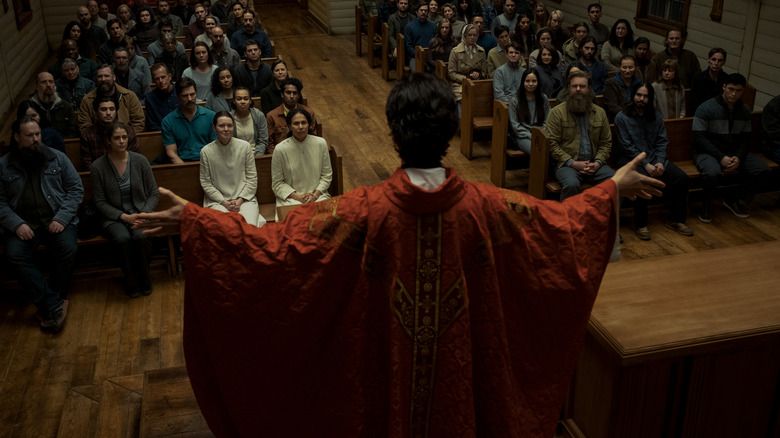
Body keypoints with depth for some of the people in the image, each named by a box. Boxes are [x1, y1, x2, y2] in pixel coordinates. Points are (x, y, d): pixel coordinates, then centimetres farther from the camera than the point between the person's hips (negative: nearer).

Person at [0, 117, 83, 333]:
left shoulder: (57, 158, 7)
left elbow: (76, 189, 5)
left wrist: (62, 218, -8)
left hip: (56, 220, 0)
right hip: (23, 223, 0)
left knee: (69, 249, -29)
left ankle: (48, 306, -15)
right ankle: (55, 304, -27)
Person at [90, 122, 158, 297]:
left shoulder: (140, 161, 1)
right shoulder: (98, 166, -3)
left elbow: (153, 194, 6)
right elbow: (100, 202, -1)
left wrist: (143, 214, -11)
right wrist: (123, 217, -13)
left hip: (141, 212, 1)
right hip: (113, 217, -1)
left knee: (140, 236, -32)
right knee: (122, 238, -33)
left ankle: (144, 280, -7)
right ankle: (131, 282, -10)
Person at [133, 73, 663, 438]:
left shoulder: (367, 209, -26)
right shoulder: (483, 205, -19)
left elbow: (276, 242, -25)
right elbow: (562, 222, -6)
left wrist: (192, 218, -20)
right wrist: (613, 188, 9)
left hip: (388, 367, -1)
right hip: (458, 361, 2)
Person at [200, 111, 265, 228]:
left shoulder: (245, 146, 3)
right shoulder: (206, 151, 0)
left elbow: (252, 178, 4)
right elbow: (205, 182, 1)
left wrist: (240, 200, -7)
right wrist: (224, 202, -9)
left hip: (244, 198, 1)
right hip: (217, 201, -1)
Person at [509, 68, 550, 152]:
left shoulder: (544, 99, 13)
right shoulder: (515, 100, 3)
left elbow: (547, 121, 13)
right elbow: (515, 125, -1)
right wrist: (531, 137, -12)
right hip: (522, 136, -3)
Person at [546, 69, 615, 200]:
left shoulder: (600, 112, 15)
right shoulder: (557, 112, 2)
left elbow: (606, 143, 14)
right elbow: (552, 143, -6)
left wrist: (598, 162, -5)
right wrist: (572, 163, -13)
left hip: (594, 164, 4)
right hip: (566, 164, -4)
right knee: (571, 184, -36)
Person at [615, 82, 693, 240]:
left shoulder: (656, 116, 11)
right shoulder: (622, 118, -4)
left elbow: (662, 142, 7)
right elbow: (628, 147, -9)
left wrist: (660, 162, -10)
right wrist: (646, 165, -17)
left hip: (654, 159, 5)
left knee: (681, 177, -16)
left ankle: (675, 219, -1)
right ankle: (640, 224, -20)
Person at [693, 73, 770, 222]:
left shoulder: (744, 110, 7)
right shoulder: (706, 108, -11)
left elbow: (745, 138, 8)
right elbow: (699, 138, -14)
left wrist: (738, 157, -13)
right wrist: (721, 158, -22)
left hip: (734, 152, 6)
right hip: (708, 152, -6)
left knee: (762, 169, -15)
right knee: (713, 173, -38)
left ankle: (733, 199, 7)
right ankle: (706, 207, -8)